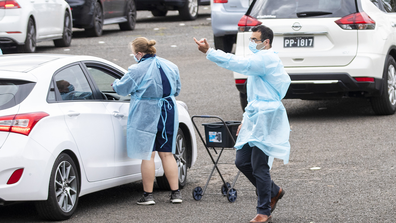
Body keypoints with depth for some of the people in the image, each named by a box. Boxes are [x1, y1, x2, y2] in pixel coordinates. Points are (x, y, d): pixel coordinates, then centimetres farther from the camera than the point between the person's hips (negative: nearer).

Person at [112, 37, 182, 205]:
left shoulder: (138, 70, -14)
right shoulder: (170, 67, 7)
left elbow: (122, 89, -5)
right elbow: (176, 90, 18)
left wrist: (115, 83, 17)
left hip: (145, 117, -6)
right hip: (168, 115, 6)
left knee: (147, 155, 1)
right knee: (167, 154, 12)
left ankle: (148, 195, 4)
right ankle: (175, 193, 11)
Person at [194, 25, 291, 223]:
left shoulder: (267, 59, -12)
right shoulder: (261, 60, 21)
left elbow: (239, 64, -26)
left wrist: (209, 52, -29)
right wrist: (246, 119, 23)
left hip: (266, 118, -10)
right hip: (255, 118, 10)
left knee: (259, 165, -7)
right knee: (242, 162, 8)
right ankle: (273, 192, 25)